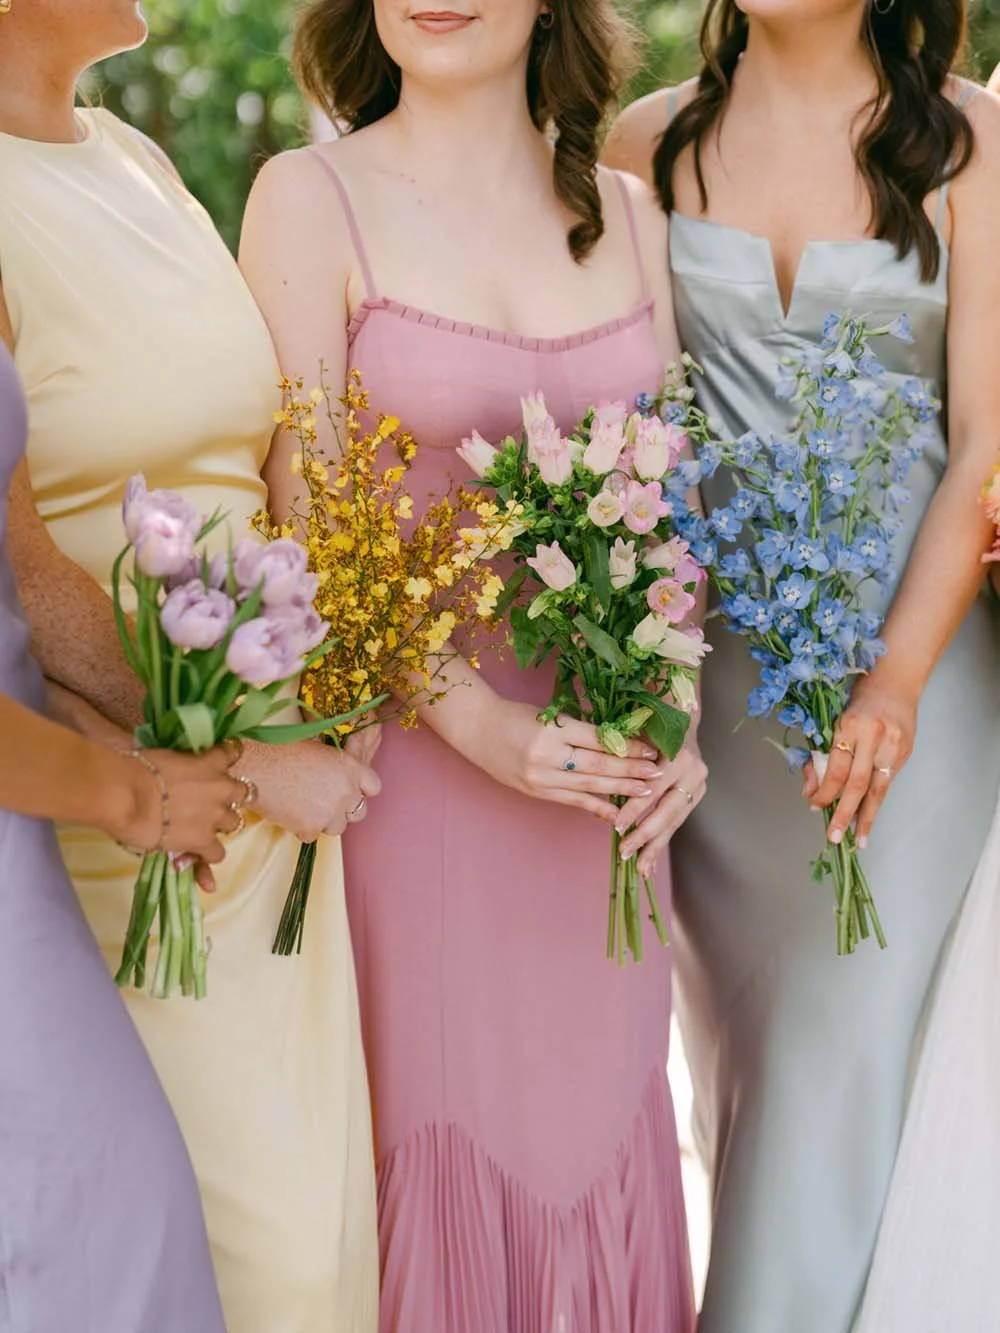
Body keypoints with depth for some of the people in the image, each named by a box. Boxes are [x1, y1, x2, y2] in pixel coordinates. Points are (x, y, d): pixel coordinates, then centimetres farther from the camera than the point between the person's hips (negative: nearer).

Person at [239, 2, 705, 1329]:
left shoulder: (628, 213, 6)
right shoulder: (312, 199, -6)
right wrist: (480, 724, -20)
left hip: (607, 762, 4)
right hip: (417, 759, -4)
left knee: (598, 1109, 13)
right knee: (440, 1125, 6)